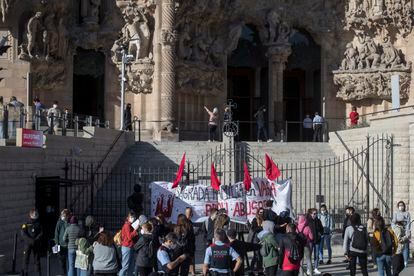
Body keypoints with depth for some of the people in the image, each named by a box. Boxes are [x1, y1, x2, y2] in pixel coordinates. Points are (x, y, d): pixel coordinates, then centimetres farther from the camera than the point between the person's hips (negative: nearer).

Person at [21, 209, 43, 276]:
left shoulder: (38, 224, 11)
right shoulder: (26, 224, 3)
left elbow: (41, 233, 2)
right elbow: (23, 234, -6)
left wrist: (36, 239, -15)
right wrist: (30, 240, -17)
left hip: (36, 244, 2)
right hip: (27, 244, -2)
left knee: (37, 259, 4)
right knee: (26, 258, -4)